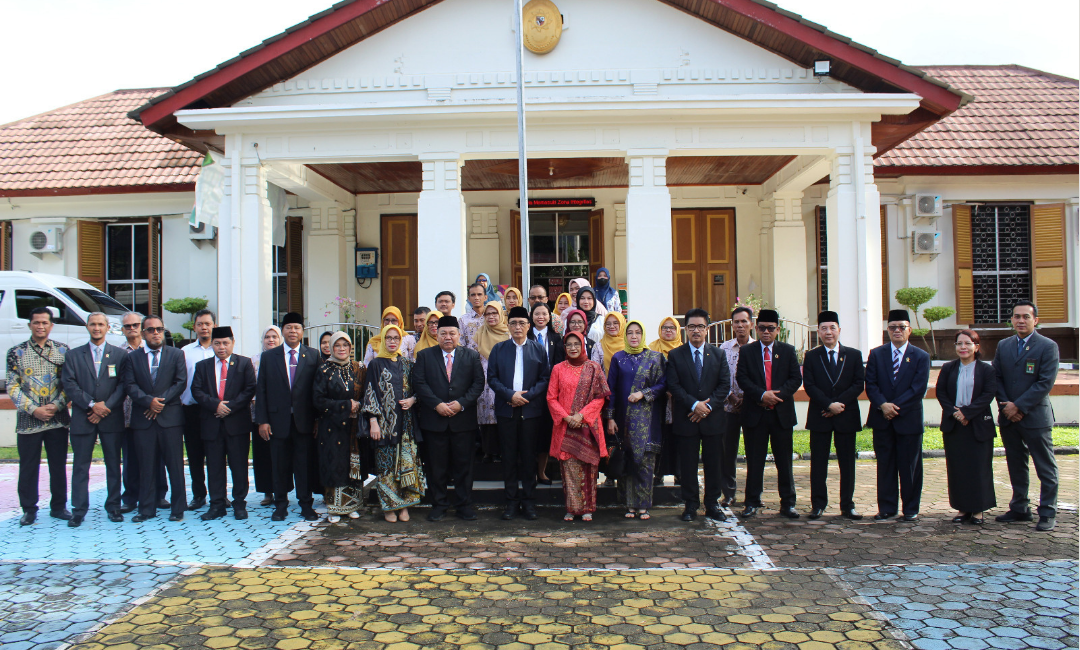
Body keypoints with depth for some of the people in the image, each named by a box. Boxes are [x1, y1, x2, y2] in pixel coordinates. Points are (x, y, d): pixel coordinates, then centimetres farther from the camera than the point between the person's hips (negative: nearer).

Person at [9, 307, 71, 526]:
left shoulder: (63, 350, 5)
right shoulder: (16, 352, 1)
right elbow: (12, 387, -2)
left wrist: (57, 405, -11)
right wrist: (33, 409, -12)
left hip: (58, 420, 1)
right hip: (28, 421, -1)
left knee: (59, 466, 8)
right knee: (28, 467, 6)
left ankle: (58, 506, 21)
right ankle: (29, 510, 19)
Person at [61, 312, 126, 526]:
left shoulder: (119, 355, 7)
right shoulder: (73, 355, 8)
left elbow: (123, 385, -1)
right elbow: (69, 384, -1)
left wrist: (106, 406, -13)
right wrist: (91, 405, -12)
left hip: (111, 418, 0)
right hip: (82, 418, 0)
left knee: (113, 464, 6)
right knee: (80, 466, 3)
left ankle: (113, 507, 15)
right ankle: (78, 510, 9)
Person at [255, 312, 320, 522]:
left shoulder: (313, 356, 3)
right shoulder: (269, 356, 7)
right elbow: (261, 390, 4)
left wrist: (317, 418, -4)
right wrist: (262, 420, -2)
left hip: (304, 420, -1)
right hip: (278, 420, 1)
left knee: (304, 464, 4)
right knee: (280, 465, 8)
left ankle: (306, 505, 14)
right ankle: (280, 505, 20)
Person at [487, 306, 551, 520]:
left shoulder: (538, 350, 8)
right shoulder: (498, 349, 9)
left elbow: (545, 379, 2)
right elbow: (492, 378, 2)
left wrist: (527, 395, -12)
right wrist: (510, 394, -11)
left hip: (530, 409, 0)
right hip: (506, 409, 1)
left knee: (529, 456, 3)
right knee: (509, 456, 4)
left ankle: (529, 501, 12)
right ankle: (512, 501, 12)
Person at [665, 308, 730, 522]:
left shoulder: (718, 354, 9)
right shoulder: (675, 355, 3)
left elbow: (725, 384, 2)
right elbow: (673, 386, -5)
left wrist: (708, 406, -11)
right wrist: (694, 404, -16)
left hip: (713, 417, 2)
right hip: (686, 419, -1)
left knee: (713, 463, 6)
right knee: (687, 464, 2)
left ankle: (713, 505, 16)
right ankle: (690, 505, 12)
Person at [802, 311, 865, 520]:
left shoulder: (854, 355, 7)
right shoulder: (811, 356, 5)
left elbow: (859, 384, 0)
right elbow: (809, 385, -3)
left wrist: (840, 403, -13)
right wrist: (829, 405, -15)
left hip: (847, 416, 1)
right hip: (819, 416, -1)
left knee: (847, 462, 5)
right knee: (818, 463, 3)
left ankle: (848, 505, 12)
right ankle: (818, 505, 10)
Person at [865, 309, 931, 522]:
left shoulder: (921, 357, 2)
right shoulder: (876, 354, 8)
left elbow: (918, 389, -7)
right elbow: (870, 384, 1)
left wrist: (895, 406, -15)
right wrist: (883, 405, -16)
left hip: (909, 419, -2)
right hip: (882, 419, 2)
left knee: (910, 466, 4)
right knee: (885, 465, 6)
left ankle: (911, 509, 14)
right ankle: (886, 508, 13)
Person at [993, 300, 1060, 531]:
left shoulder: (1048, 346, -5)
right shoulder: (1003, 346, 11)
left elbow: (1045, 383, -13)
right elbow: (997, 378, 9)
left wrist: (1019, 406, -15)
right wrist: (1006, 405, -6)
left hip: (1035, 416, -5)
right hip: (1008, 417, 5)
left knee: (1045, 468, 2)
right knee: (1015, 466, 12)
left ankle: (1047, 513, 10)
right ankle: (1019, 509, 22)